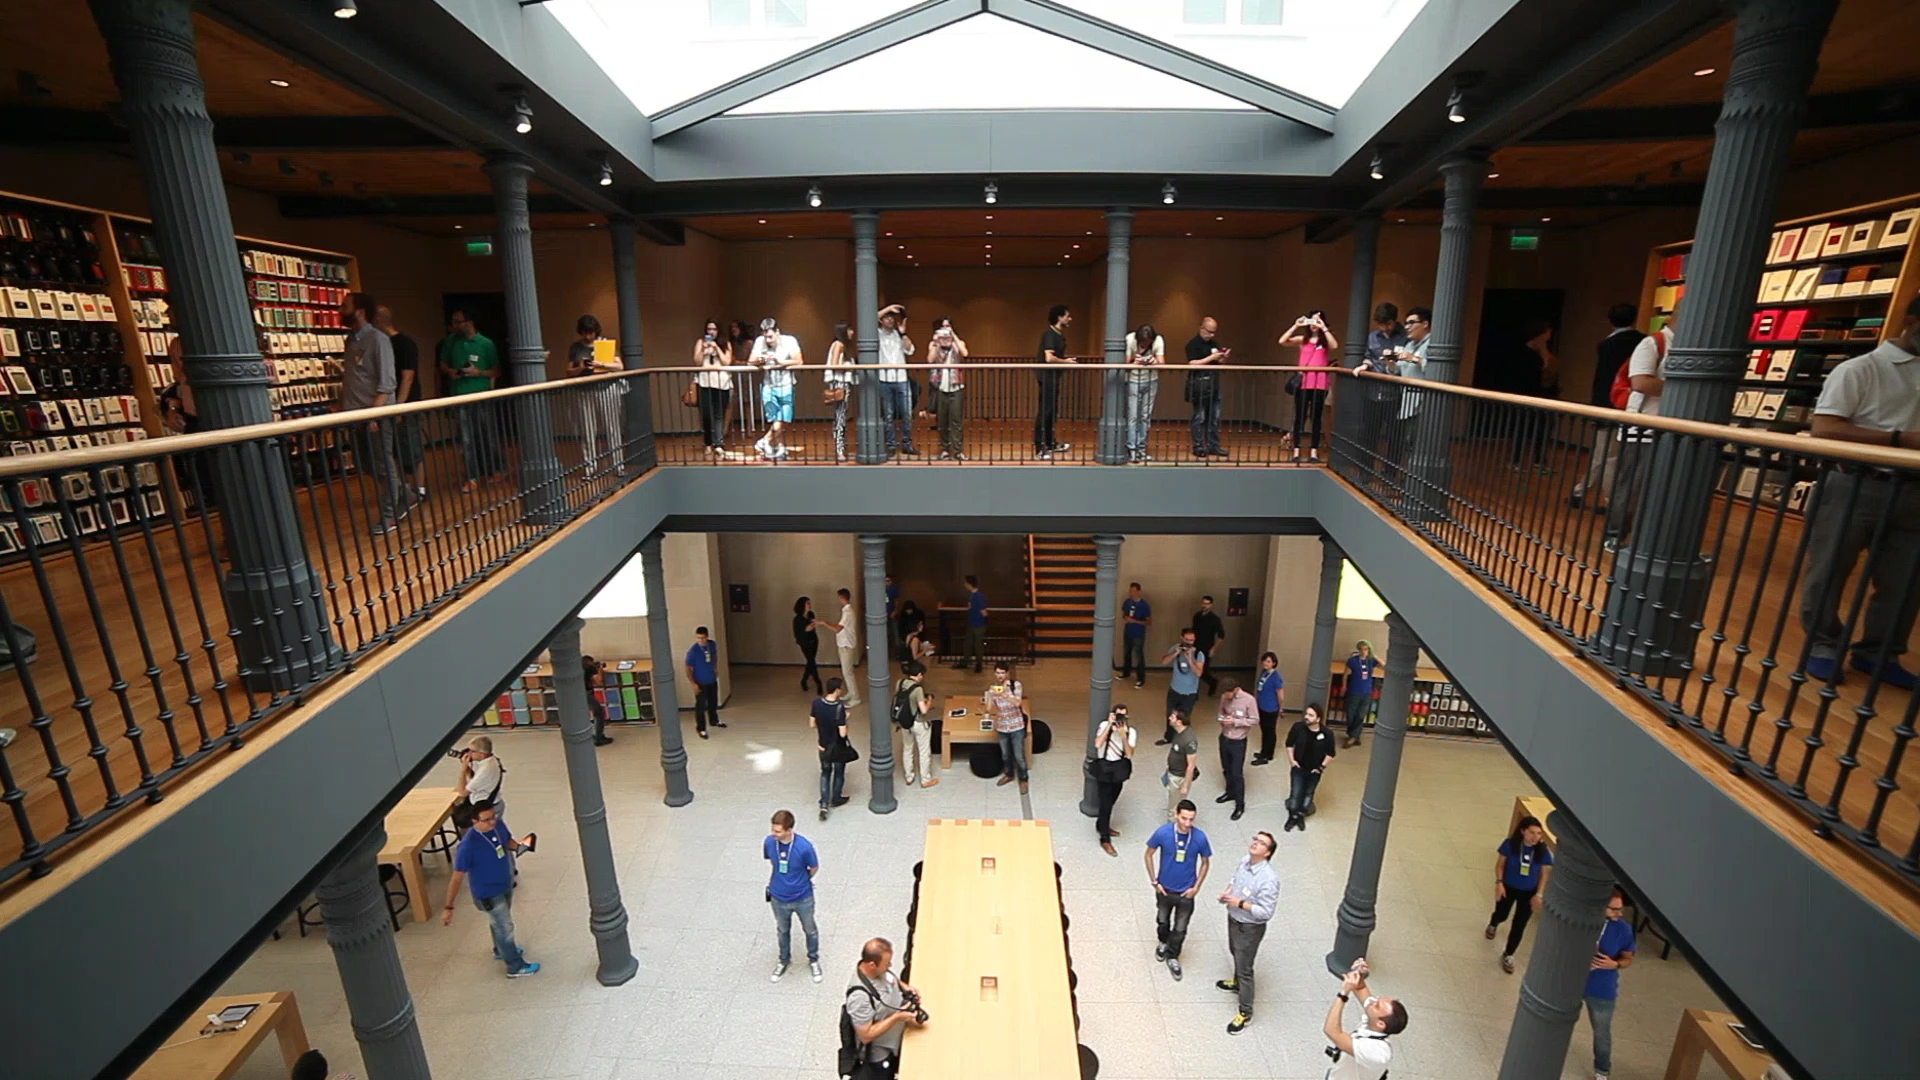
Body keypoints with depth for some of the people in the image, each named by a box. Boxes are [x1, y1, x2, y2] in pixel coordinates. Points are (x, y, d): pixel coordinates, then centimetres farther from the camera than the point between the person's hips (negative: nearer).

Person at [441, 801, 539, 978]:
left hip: (506, 884, 6)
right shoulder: (468, 845, -33)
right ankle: (515, 967, 31)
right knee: (505, 926, 11)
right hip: (488, 893, -6)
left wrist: (519, 846, -17)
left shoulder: (498, 825, -15)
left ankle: (501, 949, 56)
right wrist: (449, 908, -21)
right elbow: (457, 878, -24)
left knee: (498, 921, 30)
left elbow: (508, 841, 5)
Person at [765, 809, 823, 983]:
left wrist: (799, 882, 3)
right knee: (783, 931, 27)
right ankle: (784, 960, 54)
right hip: (779, 898, 2)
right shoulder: (769, 842, -24)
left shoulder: (804, 847, -33)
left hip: (803, 898, -2)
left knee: (810, 930, 22)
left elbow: (814, 868, -12)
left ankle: (813, 961, 48)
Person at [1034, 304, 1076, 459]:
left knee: (1052, 411, 17)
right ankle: (1039, 449, -5)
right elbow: (1049, 358, -25)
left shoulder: (1059, 335, 14)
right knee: (1044, 412, -8)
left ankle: (1051, 444, 28)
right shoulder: (1049, 334, -15)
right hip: (1047, 376, -10)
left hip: (1053, 377, 10)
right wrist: (1066, 361, -11)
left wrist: (1067, 360, 6)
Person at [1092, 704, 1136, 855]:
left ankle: (1101, 825, 45)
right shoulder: (1104, 725, -16)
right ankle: (1105, 840, 11)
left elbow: (1129, 755, -18)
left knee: (1112, 800, 21)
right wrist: (1109, 725, -31)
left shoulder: (1131, 731, -9)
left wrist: (1123, 735, -30)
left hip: (1119, 768, 4)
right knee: (1106, 802, -1)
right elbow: (1097, 744, -31)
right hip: (1104, 767, -4)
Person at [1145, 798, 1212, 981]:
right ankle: (1163, 942, 54)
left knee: (1180, 929, 14)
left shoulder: (1200, 837, -22)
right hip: (1164, 888, 0)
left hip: (1186, 891, 0)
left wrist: (1196, 887, -6)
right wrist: (1154, 881, -7)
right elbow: (1149, 855, -8)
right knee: (1162, 921, 23)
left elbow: (1205, 863, -3)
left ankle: (1172, 957, 40)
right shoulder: (1162, 833, -24)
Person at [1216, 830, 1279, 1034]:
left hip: (1250, 928, -7)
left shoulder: (1269, 879, -33)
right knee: (1236, 954, 30)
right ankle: (1237, 983, 56)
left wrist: (1240, 903, -28)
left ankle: (1245, 1013, 26)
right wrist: (1227, 893, -8)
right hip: (1233, 918, 7)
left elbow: (1266, 912, -28)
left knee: (1245, 968, 7)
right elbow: (1234, 880, 10)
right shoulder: (1245, 862, -10)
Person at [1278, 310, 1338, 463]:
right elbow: (1282, 341, -3)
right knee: (1299, 417, 1)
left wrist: (1324, 328, -14)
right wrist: (1295, 326, -9)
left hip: (1320, 384, -1)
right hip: (1303, 383, 1)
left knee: (1316, 417, 3)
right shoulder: (1302, 339, 10)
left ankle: (1314, 451, 7)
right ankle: (1296, 451, 4)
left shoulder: (1326, 340, 7)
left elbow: (1335, 346, -16)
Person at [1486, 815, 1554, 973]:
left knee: (1519, 926, 6)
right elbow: (1500, 864, -10)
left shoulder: (1543, 851, -18)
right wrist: (1499, 883, -18)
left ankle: (1507, 955, 25)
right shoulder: (1510, 844, -21)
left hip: (1529, 892, 1)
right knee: (1501, 915, 19)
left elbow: (1545, 874, -7)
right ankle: (1492, 925, 57)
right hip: (1508, 887, 0)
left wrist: (1539, 894, -11)